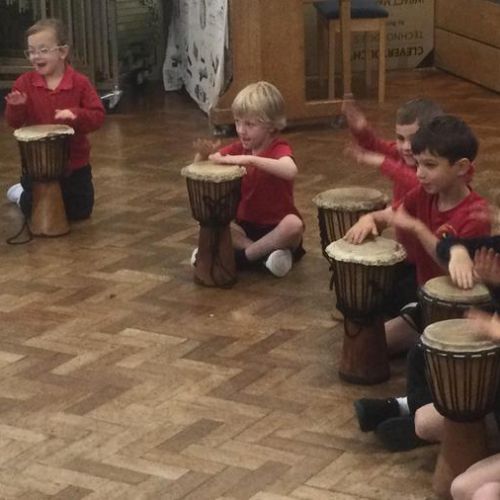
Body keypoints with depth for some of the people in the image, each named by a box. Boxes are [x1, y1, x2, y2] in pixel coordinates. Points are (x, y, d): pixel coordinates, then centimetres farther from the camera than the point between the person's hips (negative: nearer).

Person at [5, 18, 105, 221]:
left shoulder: (79, 82, -10)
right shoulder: (24, 83, -7)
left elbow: (98, 116, -13)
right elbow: (14, 122, -6)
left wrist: (75, 114, -32)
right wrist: (16, 106, -29)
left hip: (75, 162, 0)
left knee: (80, 211, 6)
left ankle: (67, 191, 39)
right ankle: (21, 193, 43)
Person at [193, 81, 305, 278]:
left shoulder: (279, 148, -13)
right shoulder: (238, 148, 4)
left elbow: (290, 171, -37)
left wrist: (250, 159, -43)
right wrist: (203, 155, -22)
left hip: (277, 227, -5)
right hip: (245, 225, 5)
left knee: (294, 224, -37)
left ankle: (243, 255, -21)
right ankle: (266, 252, -21)